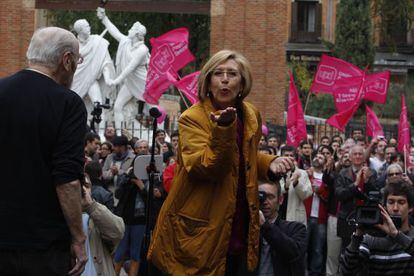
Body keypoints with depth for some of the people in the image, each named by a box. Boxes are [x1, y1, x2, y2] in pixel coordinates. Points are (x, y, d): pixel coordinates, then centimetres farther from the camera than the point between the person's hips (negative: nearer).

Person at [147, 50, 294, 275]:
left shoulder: (251, 116, 7)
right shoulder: (192, 118, -13)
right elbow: (207, 168, -24)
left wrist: (270, 163, 3)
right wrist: (223, 129, -37)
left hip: (239, 230, 6)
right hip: (199, 230, -6)